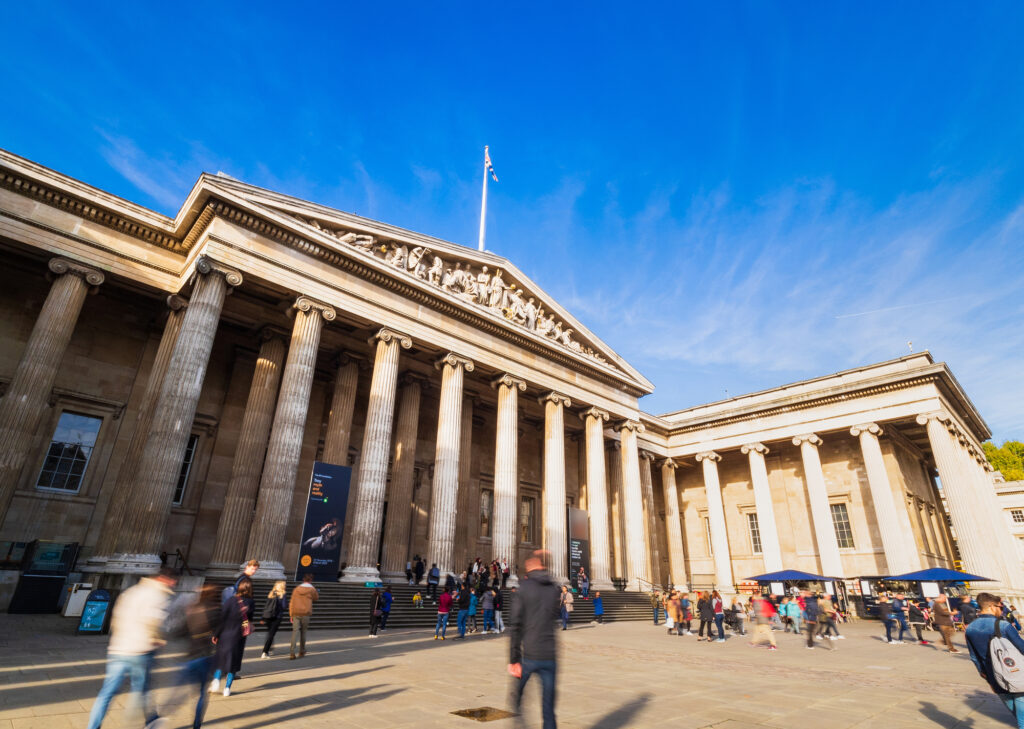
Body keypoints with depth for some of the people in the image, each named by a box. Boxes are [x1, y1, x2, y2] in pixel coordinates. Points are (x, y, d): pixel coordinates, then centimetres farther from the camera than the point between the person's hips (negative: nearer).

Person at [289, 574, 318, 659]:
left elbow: (291, 602, 8)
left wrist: (291, 615, 13)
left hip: (296, 613, 2)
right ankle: (302, 651, 21)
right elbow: (316, 598, 15)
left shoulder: (296, 589, 8)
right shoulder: (312, 589, 1)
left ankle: (292, 653, -11)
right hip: (305, 613, -2)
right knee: (303, 632, 13)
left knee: (295, 632, 0)